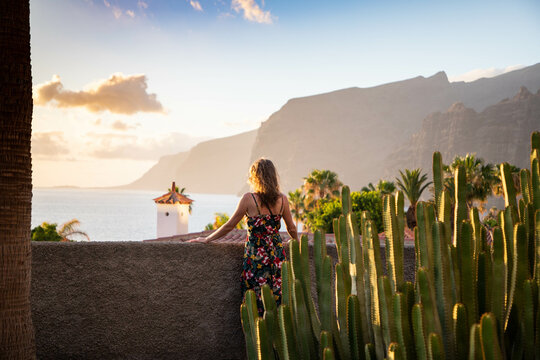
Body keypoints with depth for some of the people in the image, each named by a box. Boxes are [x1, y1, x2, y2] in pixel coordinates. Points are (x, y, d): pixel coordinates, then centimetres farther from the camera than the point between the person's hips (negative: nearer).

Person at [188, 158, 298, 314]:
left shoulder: (249, 198, -10)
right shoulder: (282, 199, 1)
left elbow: (229, 226, -4)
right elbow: (291, 228, 13)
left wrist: (207, 239, 9)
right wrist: (297, 241, 35)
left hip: (256, 253, -4)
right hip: (277, 253, 4)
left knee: (255, 301, 3)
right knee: (276, 297, 11)